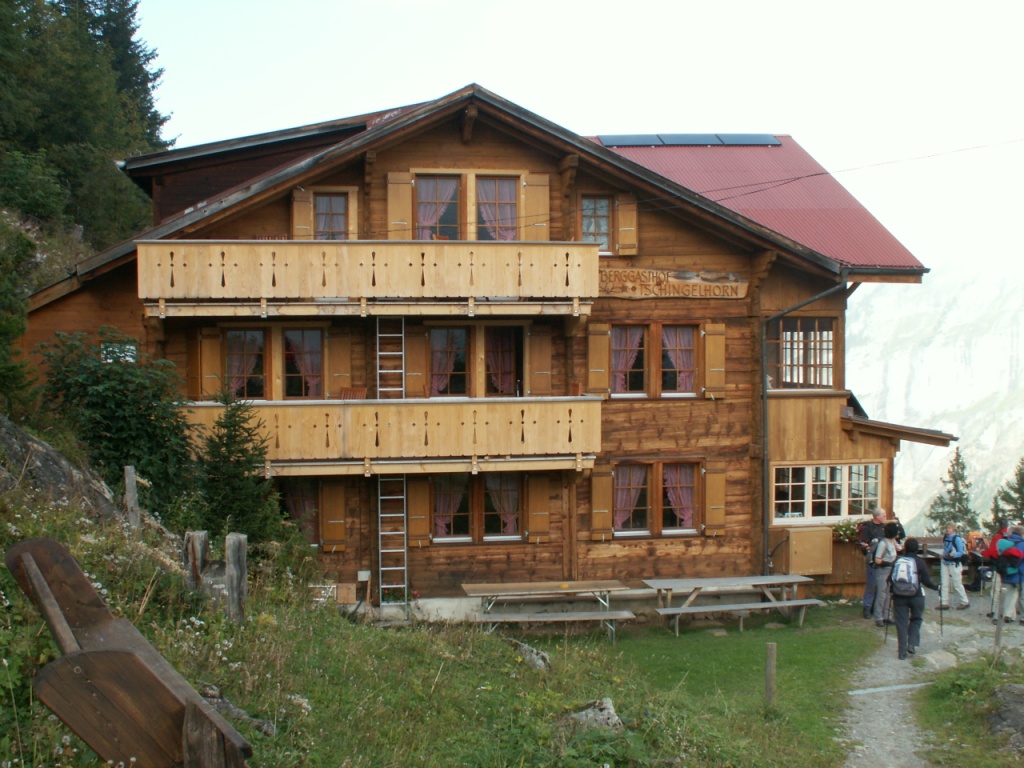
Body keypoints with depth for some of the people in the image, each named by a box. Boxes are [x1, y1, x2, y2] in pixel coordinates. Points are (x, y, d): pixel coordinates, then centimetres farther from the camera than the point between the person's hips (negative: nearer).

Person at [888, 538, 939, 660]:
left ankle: (902, 651, 4)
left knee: (901, 623, 6)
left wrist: (892, 588, 24)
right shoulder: (920, 562, -5)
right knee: (916, 619, 18)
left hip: (899, 596, 2)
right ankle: (912, 644, 2)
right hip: (916, 596, -1)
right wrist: (937, 587, 8)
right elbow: (926, 581, -8)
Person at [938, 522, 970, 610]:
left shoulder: (957, 538, -13)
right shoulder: (945, 537, 8)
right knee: (945, 584, 6)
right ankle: (945, 603, 10)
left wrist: (953, 554, -31)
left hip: (954, 564, -7)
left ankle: (964, 602, 16)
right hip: (945, 563, 7)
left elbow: (961, 552, -15)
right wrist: (944, 555, 12)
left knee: (957, 584, 1)